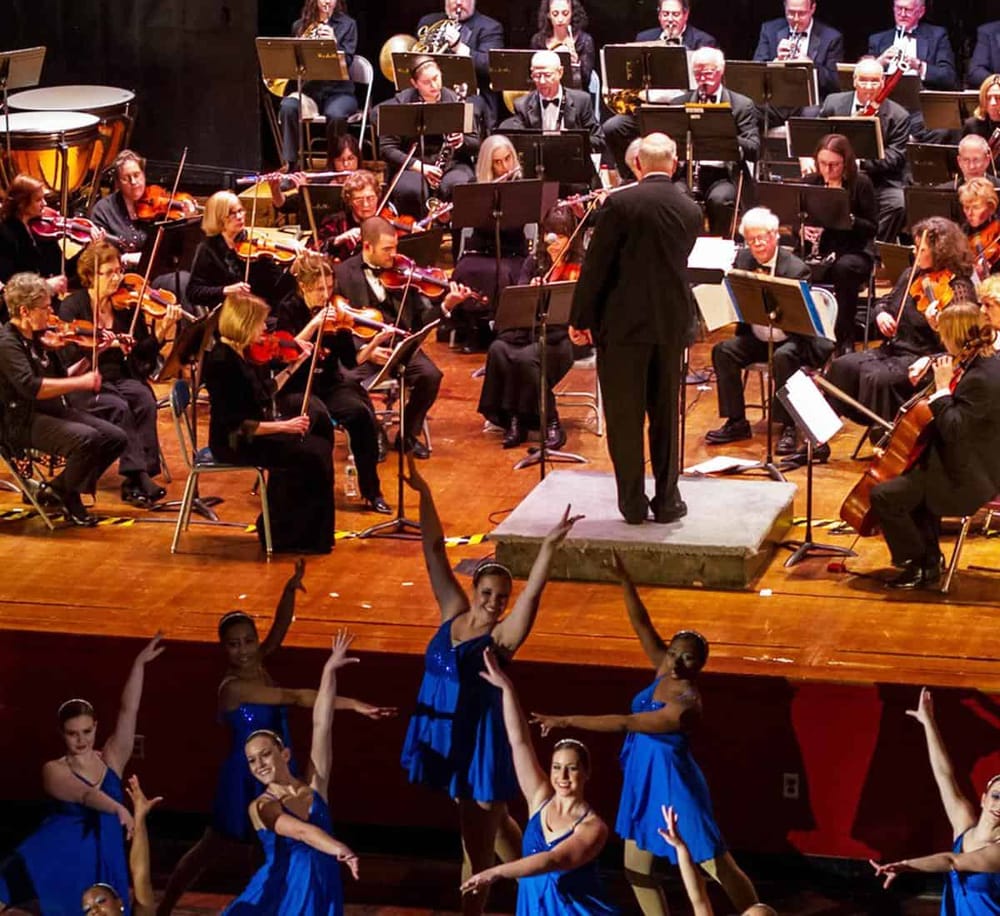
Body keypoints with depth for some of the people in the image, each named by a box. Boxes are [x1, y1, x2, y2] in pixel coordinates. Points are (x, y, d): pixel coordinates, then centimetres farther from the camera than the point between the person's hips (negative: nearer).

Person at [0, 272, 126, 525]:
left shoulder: (39, 338, 12)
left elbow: (61, 379, 18)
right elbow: (31, 387, -30)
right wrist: (82, 382, -29)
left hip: (55, 411, 9)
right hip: (22, 422, -9)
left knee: (116, 438, -4)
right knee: (86, 438, -31)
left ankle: (57, 488, 8)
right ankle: (68, 497, -5)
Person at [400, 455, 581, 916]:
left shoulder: (502, 636, -15)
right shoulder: (453, 614, -2)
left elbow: (532, 594, -30)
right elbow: (435, 552, -2)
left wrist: (550, 546, -45)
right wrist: (423, 494, -4)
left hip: (483, 741, -6)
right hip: (446, 734, 6)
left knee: (477, 848, 3)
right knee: (492, 826, 22)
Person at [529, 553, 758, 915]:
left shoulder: (686, 705, -27)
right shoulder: (665, 671, -4)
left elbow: (625, 723, -31)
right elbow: (641, 624, -3)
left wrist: (568, 720, -31)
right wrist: (624, 579, -16)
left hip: (673, 783, -9)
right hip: (643, 780, 9)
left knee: (719, 868, 1)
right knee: (635, 866, 14)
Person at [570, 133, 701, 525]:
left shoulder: (620, 203, -11)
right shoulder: (691, 210, 3)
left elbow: (596, 265, -10)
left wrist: (580, 318, -2)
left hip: (623, 324, -4)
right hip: (671, 324, 4)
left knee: (624, 416, 5)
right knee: (665, 415, 13)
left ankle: (633, 502, 8)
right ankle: (667, 500, 15)